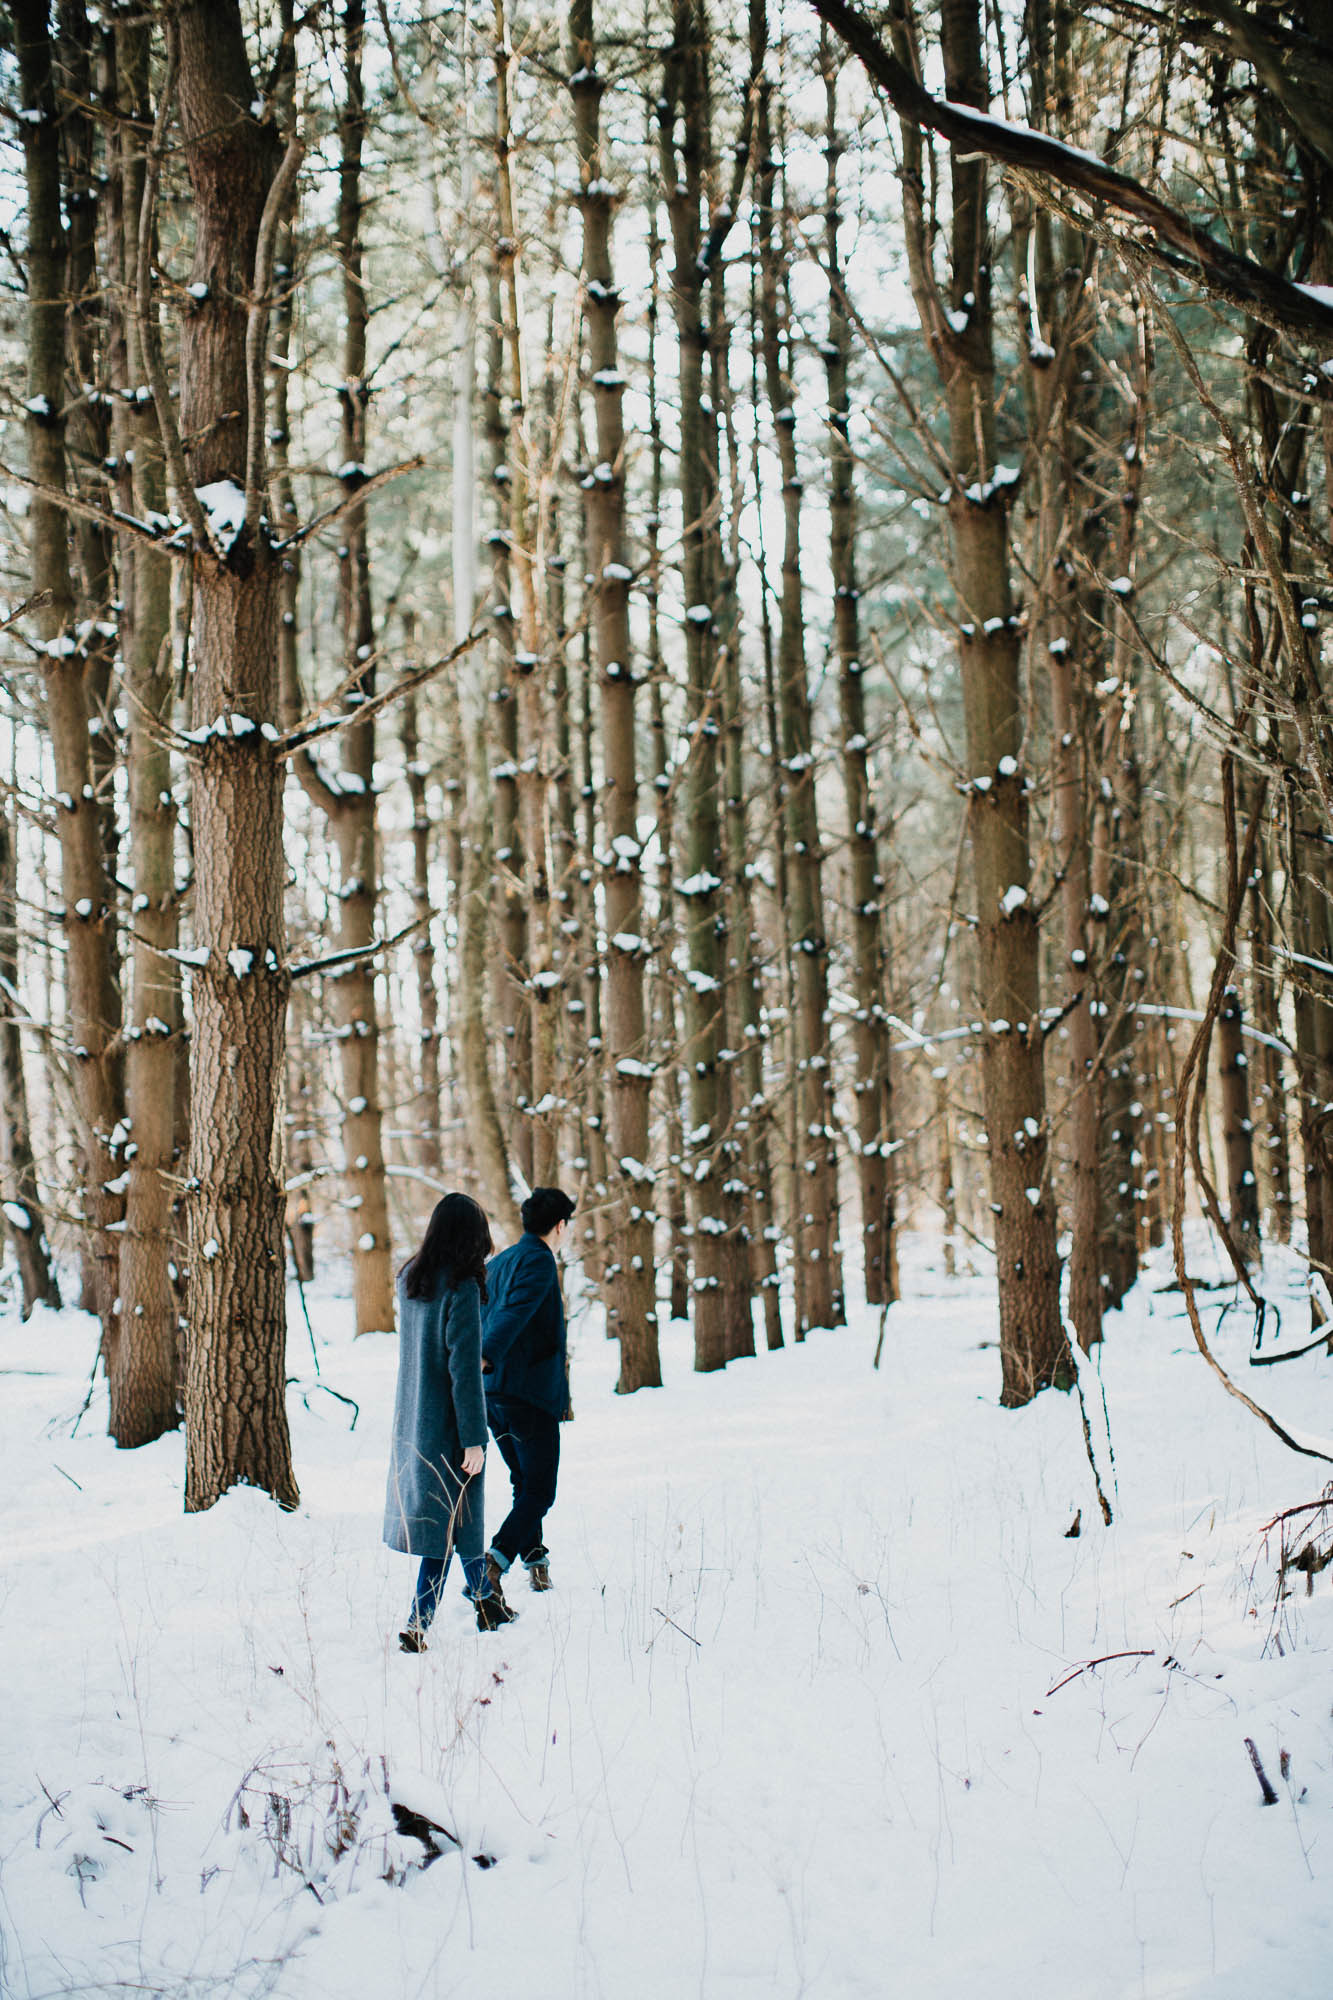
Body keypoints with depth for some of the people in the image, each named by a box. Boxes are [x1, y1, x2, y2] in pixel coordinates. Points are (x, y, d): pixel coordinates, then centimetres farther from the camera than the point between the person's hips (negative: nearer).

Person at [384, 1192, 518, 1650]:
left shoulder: (409, 1280, 3)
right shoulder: (461, 1289, -19)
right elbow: (465, 1368, -19)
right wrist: (474, 1438, -15)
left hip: (411, 1420, 7)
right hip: (447, 1424, -7)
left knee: (461, 1511, 21)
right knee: (452, 1517, 1)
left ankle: (484, 1597, 35)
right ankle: (418, 1623, -1)